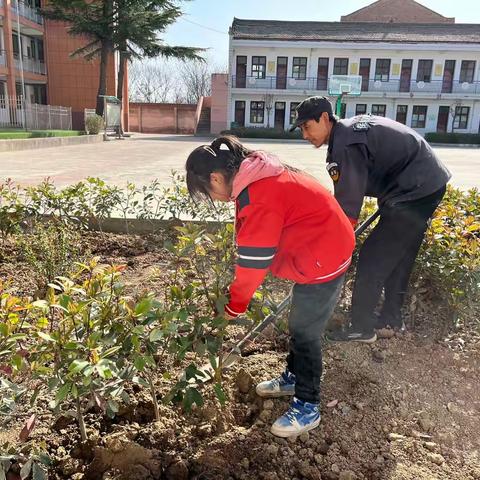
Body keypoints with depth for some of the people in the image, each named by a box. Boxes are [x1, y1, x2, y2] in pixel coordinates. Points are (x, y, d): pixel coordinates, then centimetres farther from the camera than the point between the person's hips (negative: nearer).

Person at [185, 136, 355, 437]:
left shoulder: (258, 198, -28)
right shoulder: (256, 178, 4)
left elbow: (253, 261, -22)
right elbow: (253, 249, 7)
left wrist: (234, 306, -7)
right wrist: (239, 296, 7)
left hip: (324, 259, -10)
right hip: (320, 249, 10)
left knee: (305, 331, 1)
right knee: (300, 324, 21)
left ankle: (307, 408, 16)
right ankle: (294, 378, 40)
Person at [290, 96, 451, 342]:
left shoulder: (346, 145, -22)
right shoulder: (352, 128, 10)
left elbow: (347, 205, -23)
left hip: (414, 191, -11)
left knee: (372, 257, -7)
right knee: (399, 255, 18)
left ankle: (361, 328, 2)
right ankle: (392, 317, 31)